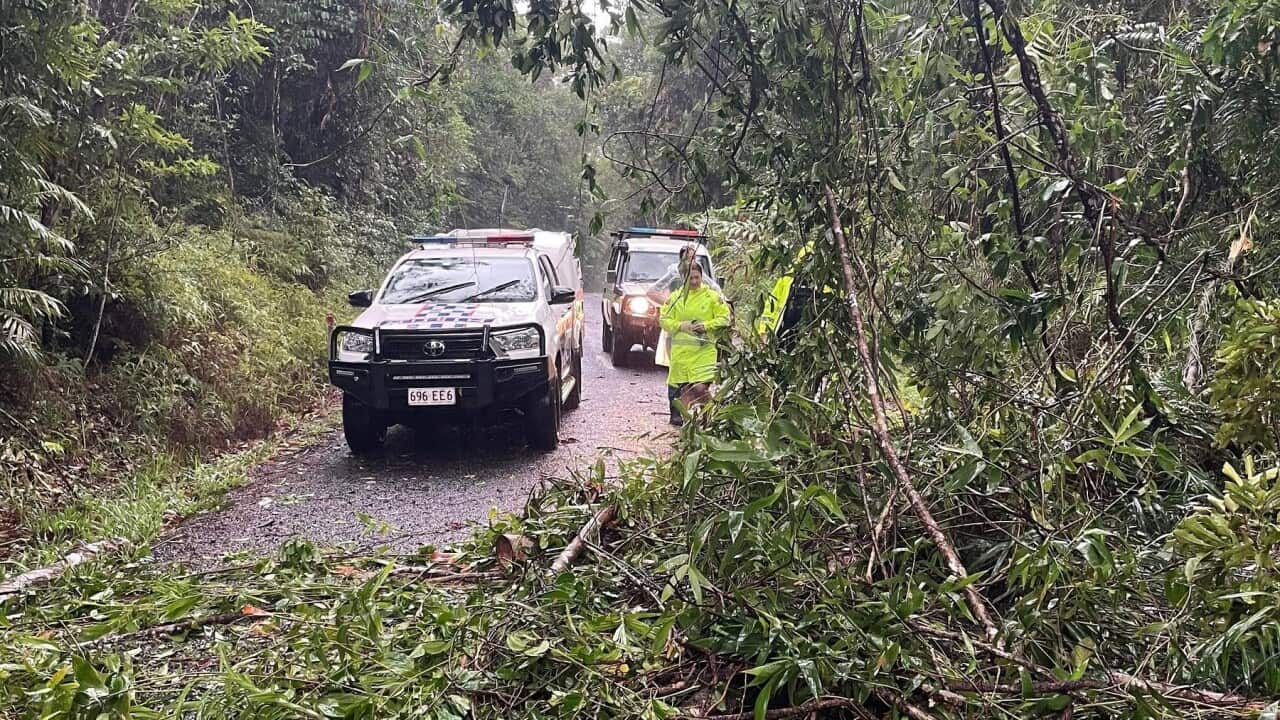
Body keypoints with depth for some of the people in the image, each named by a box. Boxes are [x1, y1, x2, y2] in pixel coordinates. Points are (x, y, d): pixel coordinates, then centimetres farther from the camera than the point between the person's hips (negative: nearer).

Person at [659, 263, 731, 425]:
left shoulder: (712, 296, 4)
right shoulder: (675, 297, 9)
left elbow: (724, 318, 4)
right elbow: (664, 319, 9)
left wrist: (707, 325, -10)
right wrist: (680, 325, -8)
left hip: (704, 350, -2)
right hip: (680, 349, 3)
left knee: (701, 387, -14)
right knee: (676, 385, 6)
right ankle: (676, 416, 23)